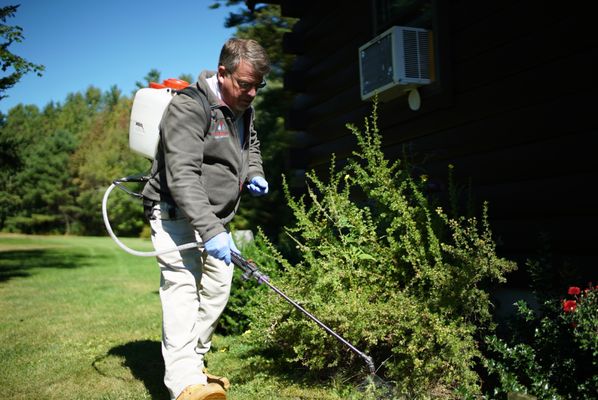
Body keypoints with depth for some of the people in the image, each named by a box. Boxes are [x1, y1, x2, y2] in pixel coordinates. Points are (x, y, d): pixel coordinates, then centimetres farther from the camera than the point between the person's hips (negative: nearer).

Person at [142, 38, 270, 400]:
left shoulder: (245, 109, 7)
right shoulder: (188, 108, -21)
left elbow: (251, 146, 28)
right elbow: (182, 176, -31)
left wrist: (254, 173, 5)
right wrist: (210, 230, -39)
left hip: (216, 218, 9)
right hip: (178, 214, -8)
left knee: (217, 291, 9)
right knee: (182, 287, -20)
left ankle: (194, 364, 23)